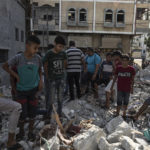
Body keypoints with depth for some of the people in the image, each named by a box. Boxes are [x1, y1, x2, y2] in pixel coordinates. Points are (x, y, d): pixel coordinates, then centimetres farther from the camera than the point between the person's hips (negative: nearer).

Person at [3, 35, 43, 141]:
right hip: (22, 90, -2)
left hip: (34, 89, 2)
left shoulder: (37, 58, -5)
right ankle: (21, 131, 29)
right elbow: (5, 66, -2)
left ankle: (31, 131, 29)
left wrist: (41, 80, 1)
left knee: (32, 112, 8)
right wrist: (16, 76, -7)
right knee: (23, 113, 3)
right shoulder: (18, 58, -14)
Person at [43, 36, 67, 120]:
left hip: (61, 79, 4)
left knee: (60, 99, 12)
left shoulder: (63, 54, 1)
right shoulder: (49, 54, -10)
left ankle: (59, 115, 26)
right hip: (52, 80, -4)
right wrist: (48, 77, 2)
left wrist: (62, 71, 12)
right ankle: (48, 117, 12)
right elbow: (45, 66, -1)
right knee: (51, 99, -3)